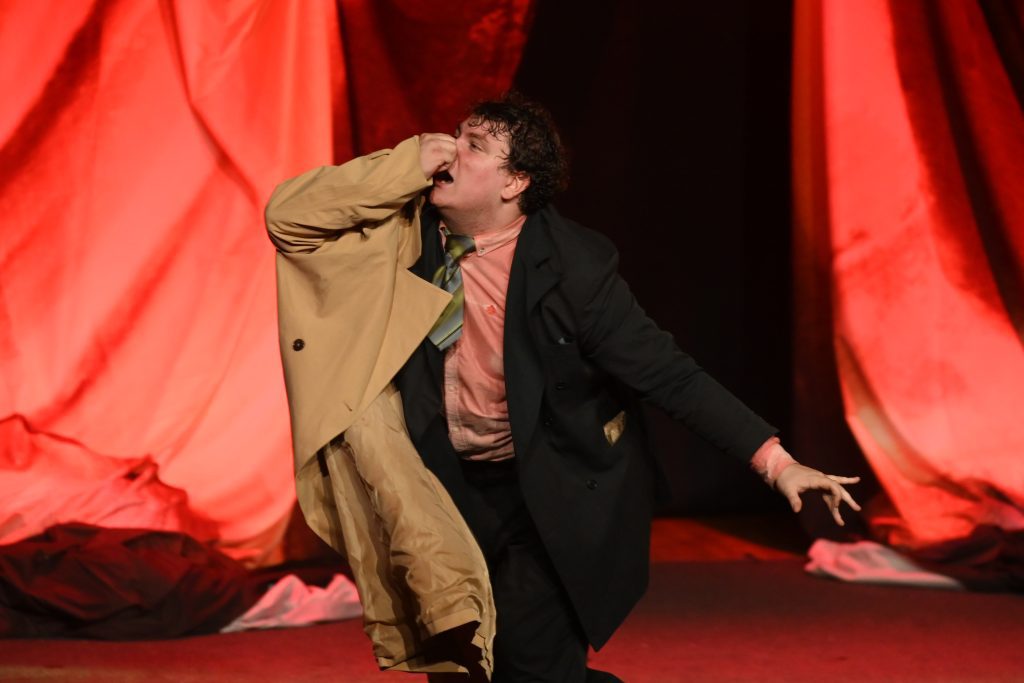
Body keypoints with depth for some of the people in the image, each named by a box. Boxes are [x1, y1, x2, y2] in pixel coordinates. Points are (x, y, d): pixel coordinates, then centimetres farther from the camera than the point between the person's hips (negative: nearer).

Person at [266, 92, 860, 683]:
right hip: (455, 485, 5)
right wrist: (403, 166, -22)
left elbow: (667, 373, -21)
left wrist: (774, 459, -28)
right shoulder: (415, 231, -9)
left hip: (555, 492, -5)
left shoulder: (572, 266, -22)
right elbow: (292, 218, -8)